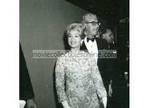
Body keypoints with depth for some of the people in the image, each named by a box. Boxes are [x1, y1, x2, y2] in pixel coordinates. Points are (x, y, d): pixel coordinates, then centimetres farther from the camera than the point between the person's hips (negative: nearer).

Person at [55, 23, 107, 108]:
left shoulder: (89, 57, -2)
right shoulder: (62, 59, -5)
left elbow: (97, 78, -3)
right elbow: (59, 84, -3)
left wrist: (103, 96, -12)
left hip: (92, 101, 1)